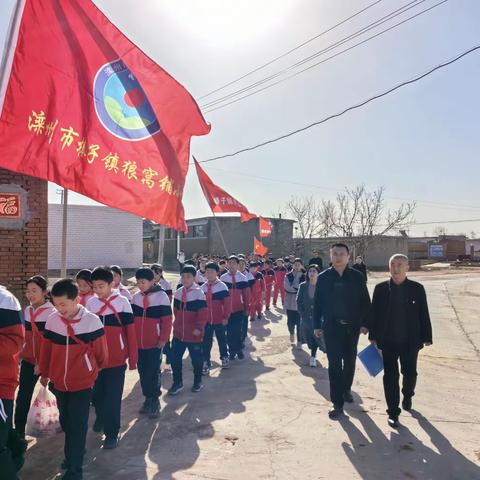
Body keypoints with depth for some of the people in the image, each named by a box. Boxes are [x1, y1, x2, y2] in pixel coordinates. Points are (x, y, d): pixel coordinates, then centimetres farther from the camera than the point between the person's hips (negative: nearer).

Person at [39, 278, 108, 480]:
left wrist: (95, 369, 11)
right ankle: (74, 454, 40)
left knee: (77, 427, 2)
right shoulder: (52, 320, -7)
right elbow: (46, 349, 7)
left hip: (82, 383, -4)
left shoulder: (92, 321, -18)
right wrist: (44, 373, 17)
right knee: (66, 423, 18)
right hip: (59, 383, 4)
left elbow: (101, 352, -5)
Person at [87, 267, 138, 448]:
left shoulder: (122, 302, -11)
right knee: (97, 394, 18)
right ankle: (101, 417, 45)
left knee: (113, 397, 2)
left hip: (116, 359, -4)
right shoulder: (91, 303, 0)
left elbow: (130, 331, -6)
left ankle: (112, 433, 17)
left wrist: (132, 358, -4)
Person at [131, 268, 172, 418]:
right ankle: (148, 399, 28)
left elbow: (167, 320, -9)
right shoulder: (135, 297, 5)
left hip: (154, 343, -5)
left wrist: (163, 339, -12)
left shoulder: (161, 296, -10)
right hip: (138, 343, 5)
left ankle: (155, 401, 15)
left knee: (153, 373, 1)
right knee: (143, 372, 13)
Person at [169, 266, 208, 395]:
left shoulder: (199, 293, -13)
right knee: (175, 358, 6)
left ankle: (198, 381, 29)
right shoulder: (178, 293, 4)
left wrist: (199, 328, -20)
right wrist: (177, 324, 13)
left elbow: (203, 314, -15)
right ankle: (177, 382, 22)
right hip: (178, 333, 5)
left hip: (194, 334, -5)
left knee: (196, 359, 10)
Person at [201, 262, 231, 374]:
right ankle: (206, 363, 13)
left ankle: (224, 357, 35)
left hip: (219, 320, -2)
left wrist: (226, 317, -10)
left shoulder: (222, 286, -11)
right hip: (206, 320, 2)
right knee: (206, 342, 4)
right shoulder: (203, 287, 1)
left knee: (222, 340, 15)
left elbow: (227, 303, -9)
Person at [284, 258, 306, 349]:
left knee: (299, 323, 0)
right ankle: (292, 333, 38)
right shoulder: (288, 276, 1)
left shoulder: (304, 277, 0)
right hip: (290, 303, 1)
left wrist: (293, 288, -15)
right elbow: (287, 287, -12)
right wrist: (299, 288, -16)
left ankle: (299, 341, 15)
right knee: (290, 322, 5)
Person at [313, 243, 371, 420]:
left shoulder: (357, 277, -2)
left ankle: (346, 389, 41)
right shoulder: (323, 278, -2)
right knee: (334, 364, -1)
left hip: (352, 326, 1)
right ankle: (337, 403, 5)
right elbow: (318, 303, 1)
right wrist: (317, 325, -1)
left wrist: (364, 323, -5)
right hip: (331, 326, -1)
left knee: (350, 361, 17)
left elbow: (365, 302, 0)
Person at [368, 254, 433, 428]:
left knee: (410, 373, 16)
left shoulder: (417, 288, -4)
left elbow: (424, 314, 0)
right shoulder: (381, 288, -2)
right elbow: (373, 313, 1)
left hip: (410, 341, 0)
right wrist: (373, 336, 1)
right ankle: (393, 412, 15)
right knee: (390, 376, 4)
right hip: (388, 341, 0)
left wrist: (426, 337, 0)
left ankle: (407, 396, 47)